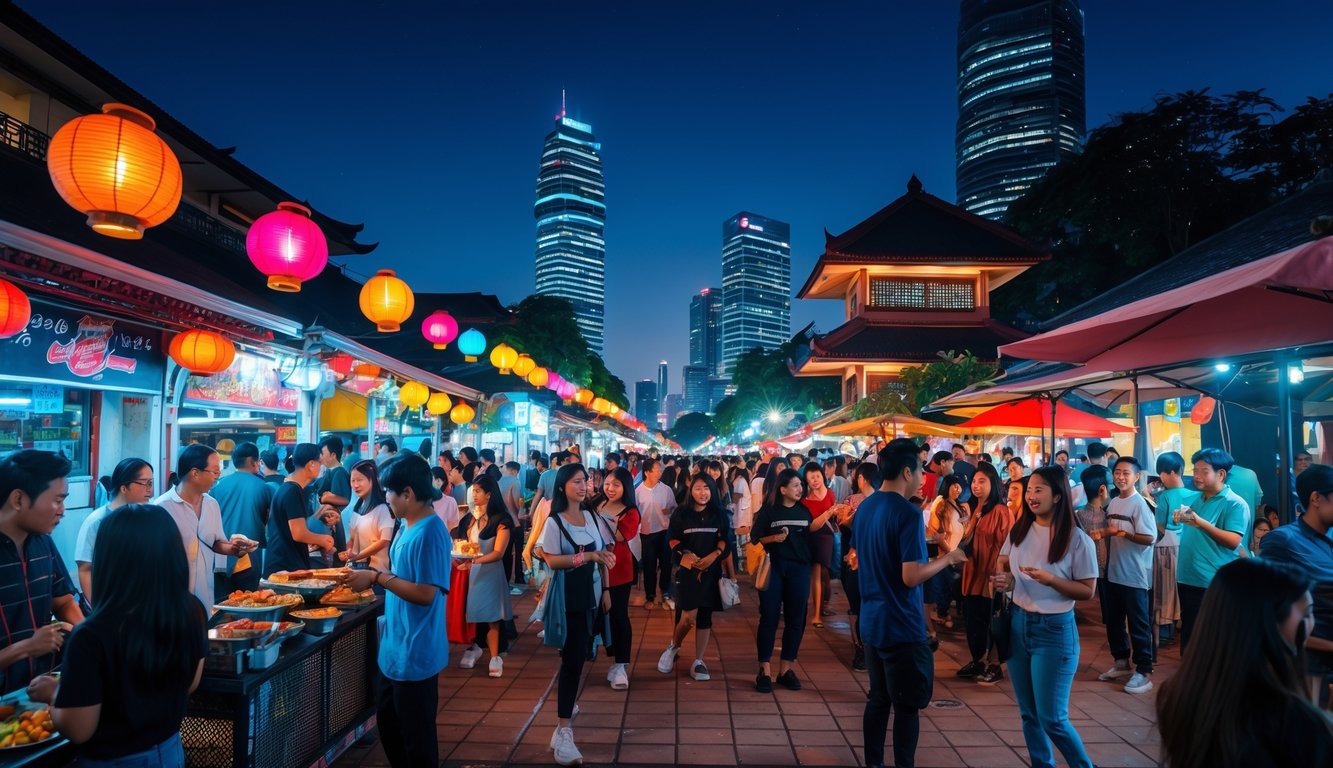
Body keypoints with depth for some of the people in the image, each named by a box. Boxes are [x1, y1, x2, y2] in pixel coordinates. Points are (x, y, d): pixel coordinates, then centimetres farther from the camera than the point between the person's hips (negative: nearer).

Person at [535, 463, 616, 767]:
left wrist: (606, 589, 6)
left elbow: (605, 555, 12)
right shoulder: (554, 522, -9)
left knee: (578, 654, 13)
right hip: (569, 598, -6)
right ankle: (563, 732, -5)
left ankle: (564, 705, 35)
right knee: (573, 657, -9)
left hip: (591, 595, 6)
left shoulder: (593, 518, 8)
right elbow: (552, 561, -19)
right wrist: (588, 556, -25)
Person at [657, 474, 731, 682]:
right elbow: (674, 541, 0)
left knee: (705, 616, 5)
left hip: (711, 571, 2)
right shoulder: (681, 513, 2)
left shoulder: (719, 514, 7)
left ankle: (698, 661, 16)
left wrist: (712, 557, -13)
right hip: (687, 570, -2)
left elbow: (725, 540, 4)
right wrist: (689, 557, -16)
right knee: (689, 616, -11)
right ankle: (673, 647, 16)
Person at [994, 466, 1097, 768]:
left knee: (1051, 718, 1)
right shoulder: (1019, 530, 2)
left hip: (1054, 630, -5)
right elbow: (1004, 564, 15)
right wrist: (1004, 579, -7)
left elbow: (1087, 591, -9)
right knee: (1028, 714, 13)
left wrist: (1051, 579, -23)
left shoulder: (1077, 540, -12)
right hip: (1018, 623, 5)